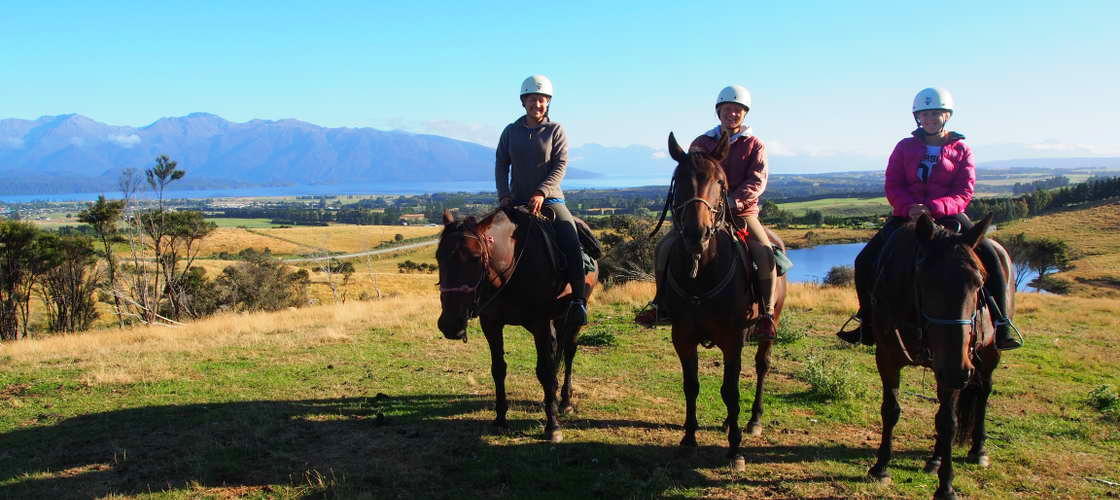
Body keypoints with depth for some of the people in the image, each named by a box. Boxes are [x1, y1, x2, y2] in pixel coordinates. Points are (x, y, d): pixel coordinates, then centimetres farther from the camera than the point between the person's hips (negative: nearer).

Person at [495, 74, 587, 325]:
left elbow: (560, 165, -6)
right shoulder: (511, 131, 10)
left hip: (550, 199, -3)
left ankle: (578, 300, -17)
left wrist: (541, 193, -20)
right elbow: (501, 165, 9)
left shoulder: (555, 130, 3)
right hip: (516, 201, 3)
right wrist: (504, 194, -7)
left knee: (571, 243, -23)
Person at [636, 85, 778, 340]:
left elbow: (758, 181, -7)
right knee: (665, 246, -13)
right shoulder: (702, 143, 10)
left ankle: (767, 315, -15)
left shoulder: (754, 145, 5)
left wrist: (734, 200, -25)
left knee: (765, 252, -26)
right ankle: (662, 304, 0)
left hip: (743, 212, -2)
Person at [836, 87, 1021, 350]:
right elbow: (892, 185, 1)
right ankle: (868, 326, 7)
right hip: (906, 215, 2)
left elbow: (964, 193, -5)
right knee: (864, 261, -9)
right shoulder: (905, 147, 9)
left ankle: (1001, 328, -13)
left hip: (948, 217, -2)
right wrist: (909, 207, -20)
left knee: (990, 257, -23)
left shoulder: (961, 150, 5)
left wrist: (932, 208, -24)